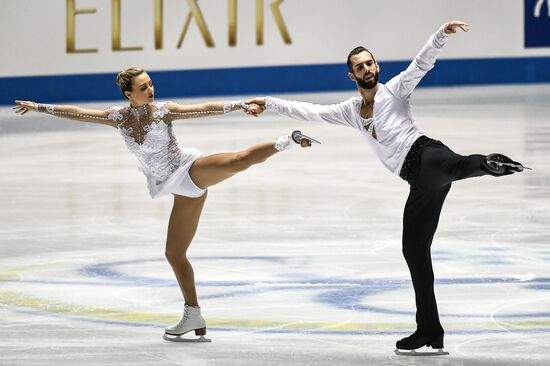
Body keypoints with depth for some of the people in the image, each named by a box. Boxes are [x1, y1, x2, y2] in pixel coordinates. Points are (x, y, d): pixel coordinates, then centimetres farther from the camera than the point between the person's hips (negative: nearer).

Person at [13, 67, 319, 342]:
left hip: (192, 170, -5)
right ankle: (194, 317, 15)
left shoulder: (163, 110, -8)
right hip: (183, 190, 5)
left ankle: (288, 141, -37)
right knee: (174, 253, 7)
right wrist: (39, 107, 14)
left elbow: (207, 108, -16)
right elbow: (77, 113, 11)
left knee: (237, 160, -38)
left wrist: (241, 105, -28)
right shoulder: (119, 117, 4)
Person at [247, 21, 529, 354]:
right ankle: (430, 331, 4)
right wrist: (268, 103, 27)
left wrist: (443, 33, -23)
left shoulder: (395, 89, 8)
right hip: (421, 181, 5)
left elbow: (423, 62, -6)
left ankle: (491, 163, -77)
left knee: (454, 165, -44)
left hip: (427, 155, -5)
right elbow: (309, 111, 29)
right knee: (414, 248, 2)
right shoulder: (351, 112, 25)